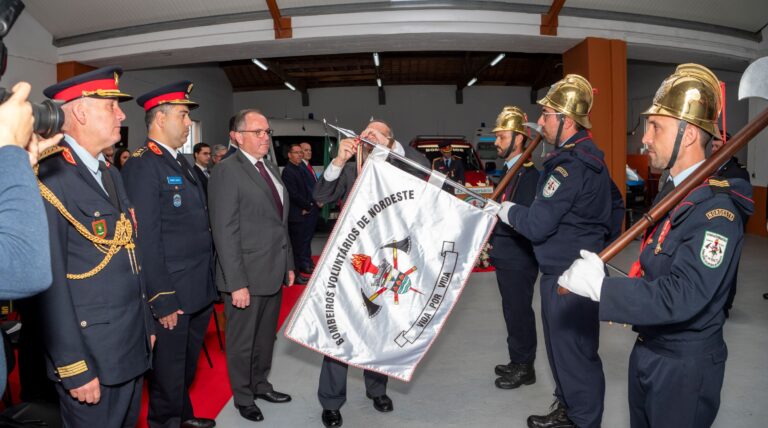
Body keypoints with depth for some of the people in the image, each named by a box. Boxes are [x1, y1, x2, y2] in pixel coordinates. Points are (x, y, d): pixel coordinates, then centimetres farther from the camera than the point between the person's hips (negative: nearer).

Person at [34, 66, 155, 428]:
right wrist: (74, 369, -18)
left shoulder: (111, 174, 12)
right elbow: (50, 283, -20)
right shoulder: (49, 177, -17)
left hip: (133, 346, 8)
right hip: (91, 355, -8)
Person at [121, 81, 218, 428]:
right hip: (172, 296, -9)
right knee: (169, 371, 11)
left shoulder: (181, 162, 12)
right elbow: (146, 240, -21)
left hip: (200, 292, 9)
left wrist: (208, 283, 13)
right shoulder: (142, 165, -17)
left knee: (188, 364, 24)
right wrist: (162, 301, -20)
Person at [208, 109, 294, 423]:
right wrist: (237, 283, -20)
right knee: (242, 341, 11)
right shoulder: (227, 172, -14)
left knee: (266, 337, 21)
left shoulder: (271, 169, 12)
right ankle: (243, 397, 30)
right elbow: (225, 232, -18)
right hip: (247, 278, -7)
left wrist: (288, 264, 15)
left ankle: (261, 385, 39)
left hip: (274, 273, 7)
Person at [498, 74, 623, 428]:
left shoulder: (571, 166, -23)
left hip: (568, 276, -11)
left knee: (574, 352, 3)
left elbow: (536, 225, -25)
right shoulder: (589, 157, 11)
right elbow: (612, 206, 20)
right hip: (569, 269, 11)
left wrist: (508, 210, -7)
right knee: (561, 344, 22)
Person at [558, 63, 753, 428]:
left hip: (684, 368, -8)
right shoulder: (673, 192, 7)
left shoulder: (716, 208, -23)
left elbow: (683, 297, -33)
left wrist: (600, 287, -31)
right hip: (648, 350, 8)